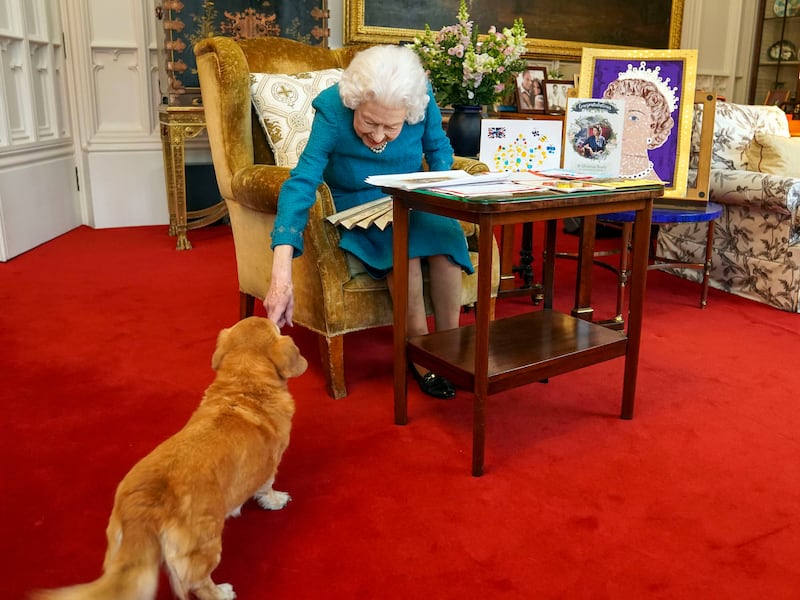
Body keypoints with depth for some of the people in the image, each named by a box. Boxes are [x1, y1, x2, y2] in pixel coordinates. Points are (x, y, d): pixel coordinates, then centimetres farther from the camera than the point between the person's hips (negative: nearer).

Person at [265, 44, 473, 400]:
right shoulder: (332, 110, -26)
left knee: (445, 231, -30)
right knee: (403, 240, -34)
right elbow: (301, 183, -35)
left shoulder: (423, 102, -16)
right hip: (356, 208, -3)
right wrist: (281, 276, -47)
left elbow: (438, 147, 5)